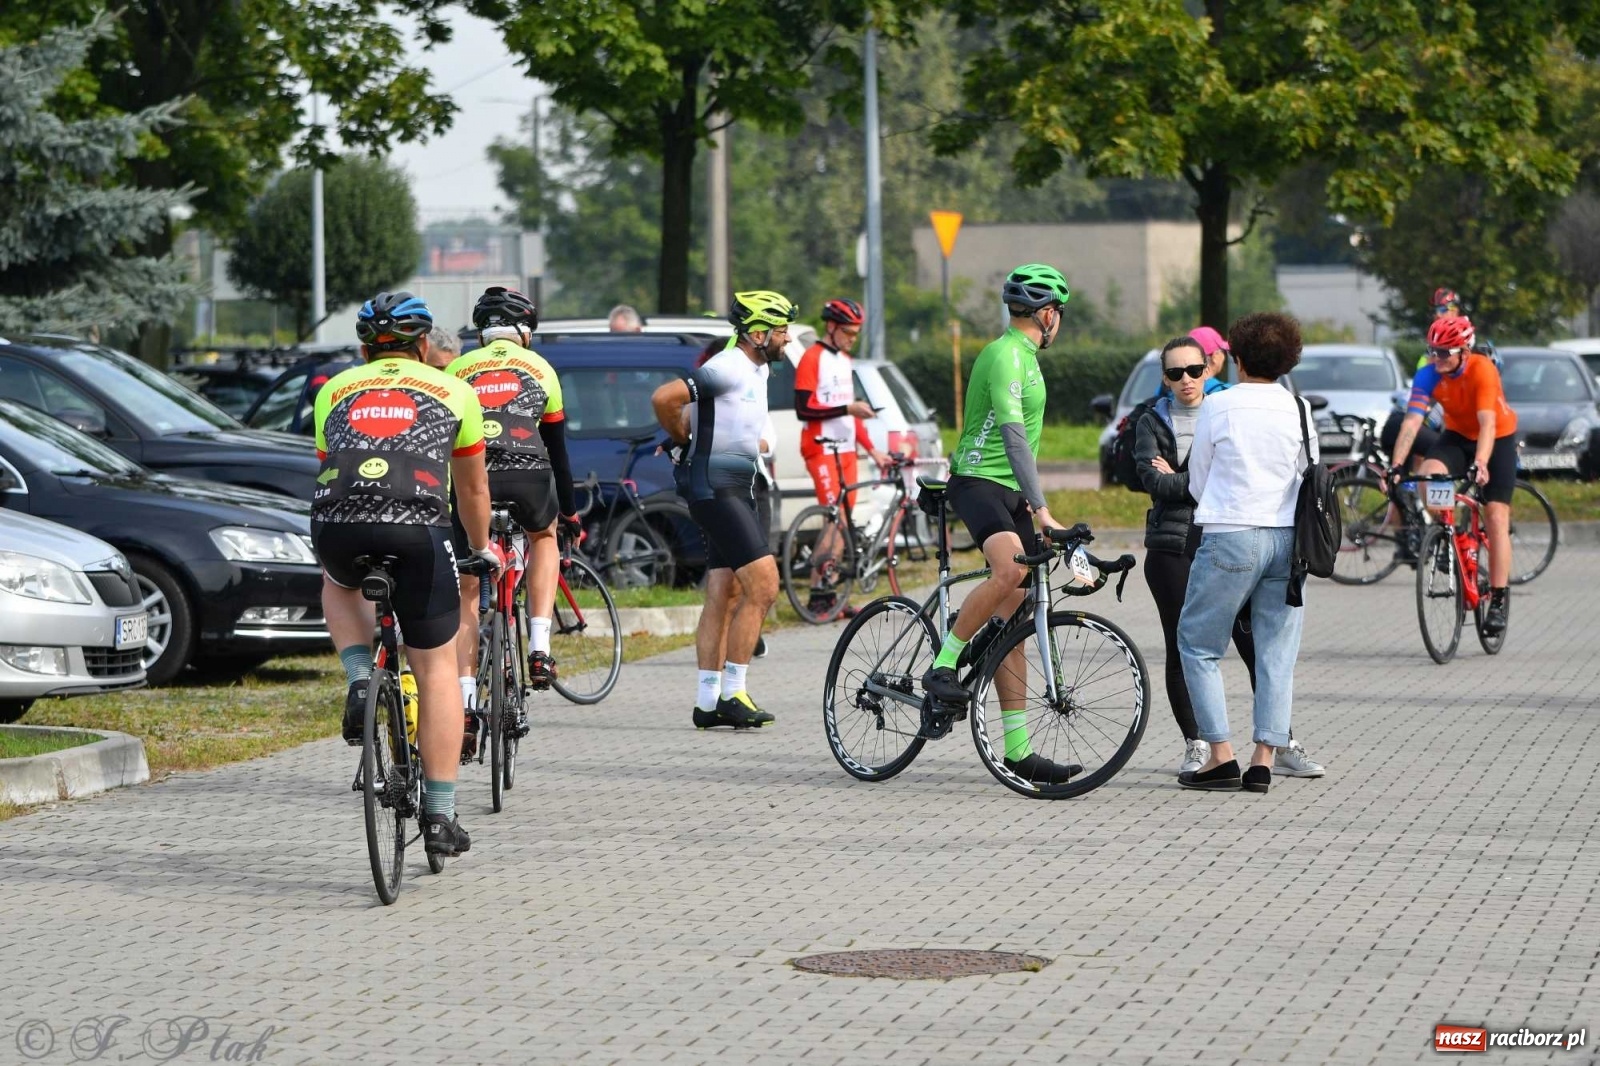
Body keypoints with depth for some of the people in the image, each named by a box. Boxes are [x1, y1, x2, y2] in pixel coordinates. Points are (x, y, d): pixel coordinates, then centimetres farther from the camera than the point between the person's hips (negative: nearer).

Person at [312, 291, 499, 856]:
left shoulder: (334, 391, 28)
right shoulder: (453, 391, 24)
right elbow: (472, 490, 34)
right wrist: (482, 548, 53)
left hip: (336, 526, 2)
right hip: (417, 528, -2)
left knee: (339, 584, 38)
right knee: (437, 670, 12)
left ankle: (359, 680, 13)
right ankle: (440, 814, 10)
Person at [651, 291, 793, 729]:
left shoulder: (757, 370, 14)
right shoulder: (727, 369, -17)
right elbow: (664, 398, -26)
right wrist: (682, 440, -9)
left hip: (736, 489, 10)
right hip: (715, 489, -10)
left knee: (723, 597, 9)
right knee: (762, 586, -14)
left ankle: (708, 702, 11)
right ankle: (731, 696, -11)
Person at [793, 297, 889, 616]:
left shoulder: (843, 360, 19)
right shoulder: (812, 359, -8)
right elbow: (804, 408, -16)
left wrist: (871, 449, 18)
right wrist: (847, 408, -21)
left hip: (845, 449, 8)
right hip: (822, 449, -8)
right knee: (835, 520, -15)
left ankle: (829, 592, 7)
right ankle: (818, 593, -13)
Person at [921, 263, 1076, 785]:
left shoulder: (1024, 357, 20)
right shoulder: (1004, 356, -13)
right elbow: (1013, 435, -24)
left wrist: (1029, 500, 36)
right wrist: (1040, 509, -31)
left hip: (1009, 492, 10)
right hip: (978, 483, -10)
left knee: (1011, 620, 4)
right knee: (1009, 569, -37)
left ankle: (1017, 748, 2)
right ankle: (943, 667, -22)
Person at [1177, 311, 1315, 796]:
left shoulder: (1217, 406, -4)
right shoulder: (1299, 409, 4)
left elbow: (1197, 484, 3)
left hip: (1230, 537, -4)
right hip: (1288, 538, 4)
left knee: (1198, 646, 7)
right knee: (1276, 654, 8)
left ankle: (1221, 756, -1)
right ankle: (1264, 759, 2)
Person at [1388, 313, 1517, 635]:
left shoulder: (1482, 370, -30)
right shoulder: (1428, 376, -19)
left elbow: (1488, 424, -39)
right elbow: (1412, 421, -27)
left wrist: (1480, 464, -53)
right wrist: (1397, 466, -38)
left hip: (1499, 440, -3)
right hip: (1458, 437, 3)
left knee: (1496, 517, -11)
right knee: (1426, 478, -27)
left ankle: (1499, 599, -5)